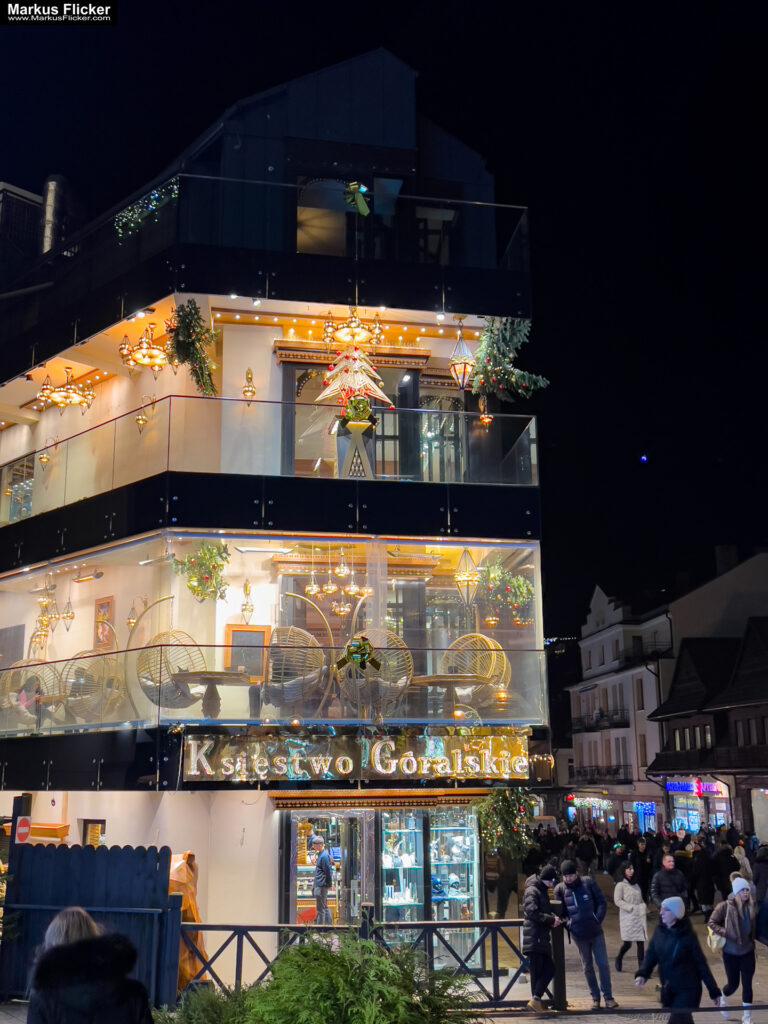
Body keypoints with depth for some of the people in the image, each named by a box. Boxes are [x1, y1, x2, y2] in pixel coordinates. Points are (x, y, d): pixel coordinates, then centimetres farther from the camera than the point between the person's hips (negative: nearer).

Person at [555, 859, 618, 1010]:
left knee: (603, 964, -1)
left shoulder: (588, 883, -3)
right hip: (579, 935, 1)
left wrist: (598, 919, -8)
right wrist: (568, 924, -5)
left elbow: (601, 903, 1)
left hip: (596, 932, -1)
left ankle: (608, 996, 11)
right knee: (587, 967, 10)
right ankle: (595, 997, 20)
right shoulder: (560, 889, 0)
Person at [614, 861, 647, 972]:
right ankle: (618, 960, 22)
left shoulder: (636, 883, 14)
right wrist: (631, 907, -16)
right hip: (627, 917, -6)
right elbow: (617, 900, -10)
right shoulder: (621, 885, -6)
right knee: (627, 943, -4)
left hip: (639, 916, 6)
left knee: (641, 942, -1)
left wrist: (643, 907, 3)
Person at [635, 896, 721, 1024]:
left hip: (687, 990, -6)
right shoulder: (659, 931, -1)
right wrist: (642, 973, -14)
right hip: (667, 990, 6)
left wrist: (714, 991, -8)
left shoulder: (687, 935, -17)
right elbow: (651, 954, 3)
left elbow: (701, 963, -12)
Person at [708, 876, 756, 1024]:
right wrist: (726, 933, -20)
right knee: (733, 984, 9)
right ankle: (722, 997, 42)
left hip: (748, 952, 3)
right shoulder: (725, 906, -19)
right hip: (730, 952, -2)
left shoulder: (751, 906, -6)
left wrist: (752, 939, 2)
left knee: (747, 984, 3)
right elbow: (712, 923, -11)